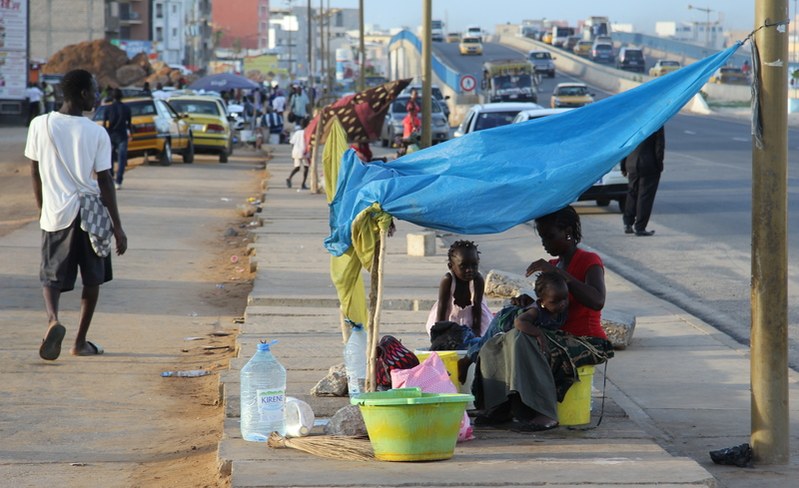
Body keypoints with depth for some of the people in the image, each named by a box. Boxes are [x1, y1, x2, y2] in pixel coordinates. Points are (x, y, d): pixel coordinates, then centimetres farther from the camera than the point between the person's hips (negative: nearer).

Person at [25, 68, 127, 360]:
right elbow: (105, 181, -7)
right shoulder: (97, 133, -9)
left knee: (51, 276, 9)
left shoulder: (40, 126, -4)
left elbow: (35, 172, 4)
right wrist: (117, 227, -2)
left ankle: (53, 319, -21)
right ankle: (81, 342, 18)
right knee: (92, 279, 15)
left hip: (55, 214, 1)